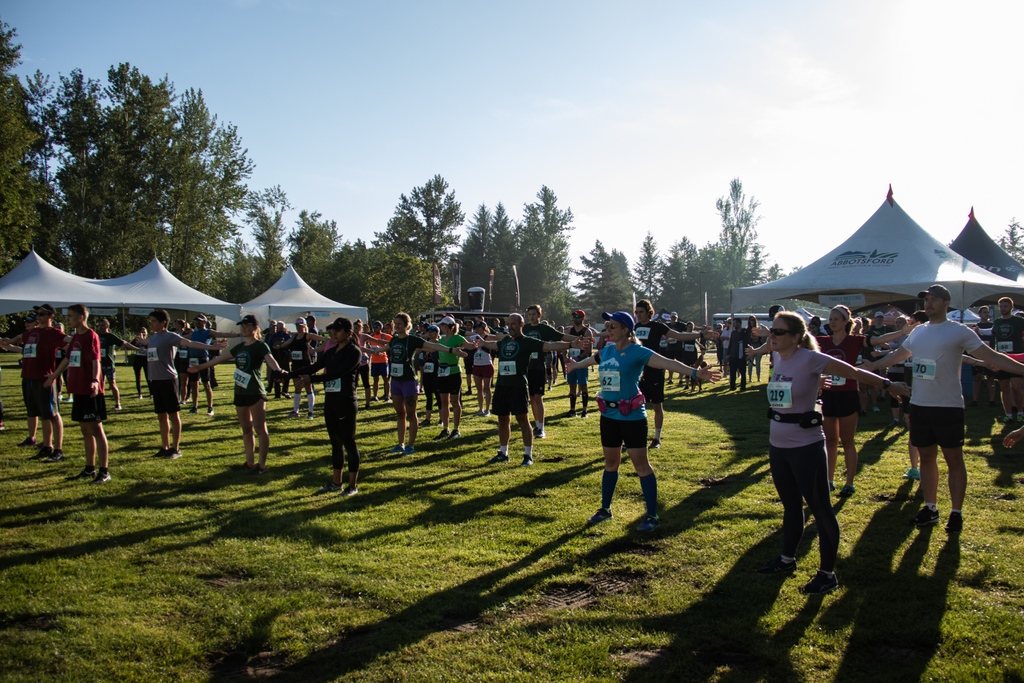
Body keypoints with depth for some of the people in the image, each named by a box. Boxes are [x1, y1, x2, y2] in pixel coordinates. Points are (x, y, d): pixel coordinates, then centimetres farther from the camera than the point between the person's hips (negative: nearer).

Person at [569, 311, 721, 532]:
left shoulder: (638, 352, -14)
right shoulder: (606, 351, 7)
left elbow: (667, 363, -26)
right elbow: (590, 360, 29)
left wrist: (695, 373, -39)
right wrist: (574, 365, 48)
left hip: (632, 417, -7)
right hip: (608, 415, 7)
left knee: (641, 465, -1)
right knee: (610, 463, 18)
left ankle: (652, 516, 8)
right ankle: (605, 509, 31)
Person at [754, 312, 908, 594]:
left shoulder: (810, 359, -16)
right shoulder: (777, 357, 4)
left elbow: (855, 373, -11)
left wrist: (887, 384, -6)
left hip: (805, 446, -7)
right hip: (777, 444, 7)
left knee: (820, 508, 3)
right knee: (790, 505, 21)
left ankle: (827, 573, 13)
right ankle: (787, 560, 36)